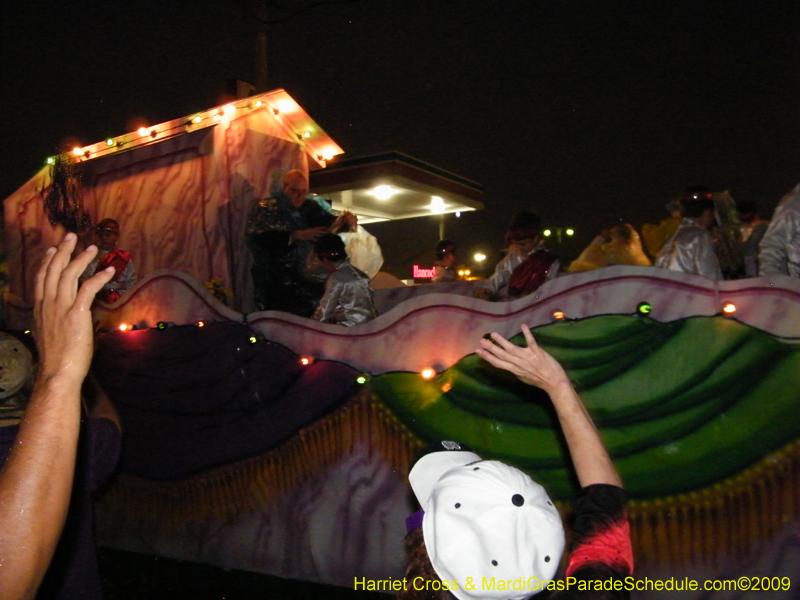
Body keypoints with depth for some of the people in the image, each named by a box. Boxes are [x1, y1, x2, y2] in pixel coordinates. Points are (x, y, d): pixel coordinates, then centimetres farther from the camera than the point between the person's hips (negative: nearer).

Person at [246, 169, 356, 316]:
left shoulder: (309, 207, 10)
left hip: (302, 277, 5)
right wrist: (297, 235, -26)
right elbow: (260, 237, -18)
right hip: (273, 281, -4)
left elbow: (330, 223, -4)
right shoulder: (265, 207, -1)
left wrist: (346, 220, -27)